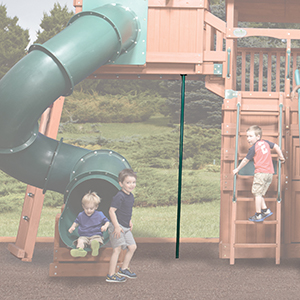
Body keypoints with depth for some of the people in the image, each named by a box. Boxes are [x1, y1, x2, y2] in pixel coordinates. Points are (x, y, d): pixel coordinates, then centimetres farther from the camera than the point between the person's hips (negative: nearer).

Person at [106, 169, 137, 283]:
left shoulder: (131, 196, 10)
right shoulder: (119, 196, -19)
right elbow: (111, 211, -22)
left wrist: (130, 222, 16)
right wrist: (117, 226, -23)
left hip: (125, 227, 9)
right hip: (117, 227, -9)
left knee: (132, 247, 10)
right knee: (117, 249, -5)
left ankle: (124, 269, 25)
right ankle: (111, 275, 3)